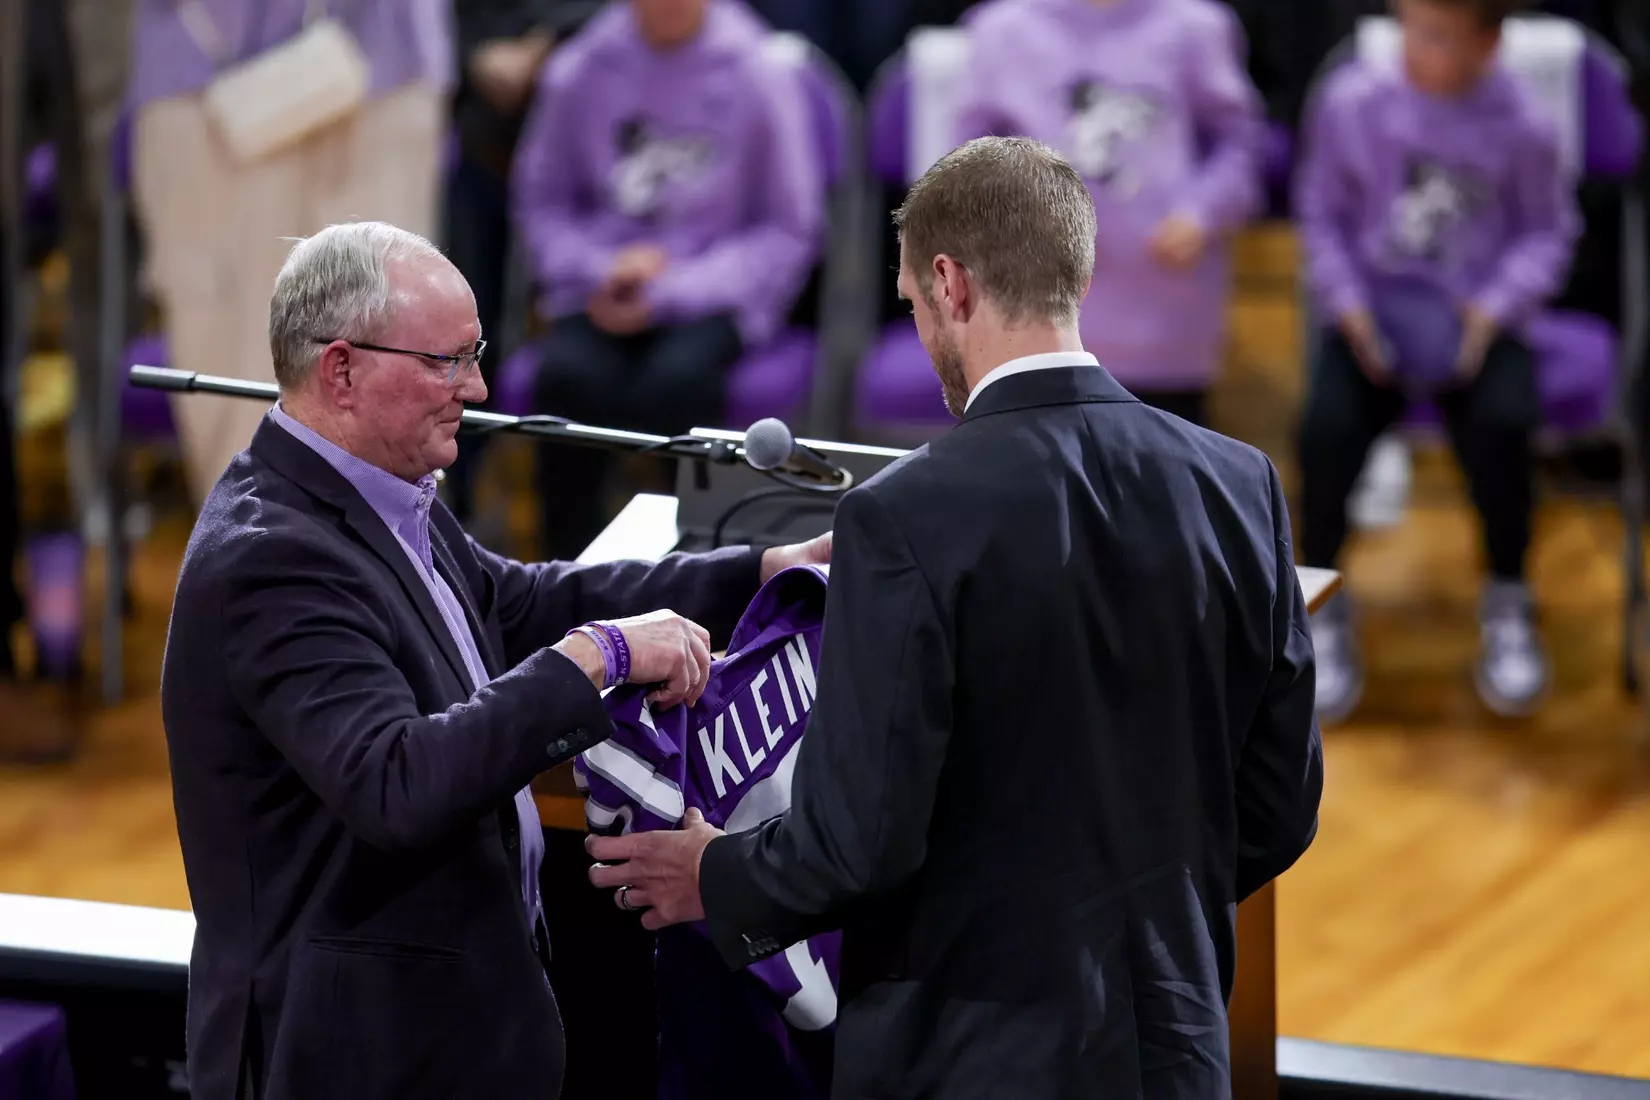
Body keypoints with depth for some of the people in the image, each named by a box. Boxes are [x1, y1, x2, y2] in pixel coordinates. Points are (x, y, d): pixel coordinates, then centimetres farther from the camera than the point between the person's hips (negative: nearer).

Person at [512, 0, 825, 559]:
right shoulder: (578, 71, 2)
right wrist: (599, 271, -9)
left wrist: (669, 295, -9)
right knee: (567, 374, -30)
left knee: (679, 378, -34)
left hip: (712, 299, -2)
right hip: (604, 297, 2)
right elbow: (541, 203, 12)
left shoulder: (760, 76, -3)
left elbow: (790, 232, 1)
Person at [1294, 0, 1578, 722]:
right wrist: (1347, 302, -7)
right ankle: (1322, 607, -2)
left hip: (1473, 320, -1)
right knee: (1328, 426, -29)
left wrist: (1498, 305, -12)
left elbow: (1547, 229, 4)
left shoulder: (1518, 127, -7)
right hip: (1375, 309, 1)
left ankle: (1507, 607, -2)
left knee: (1501, 425, -31)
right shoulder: (1351, 101, -5)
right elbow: (1322, 211, 6)